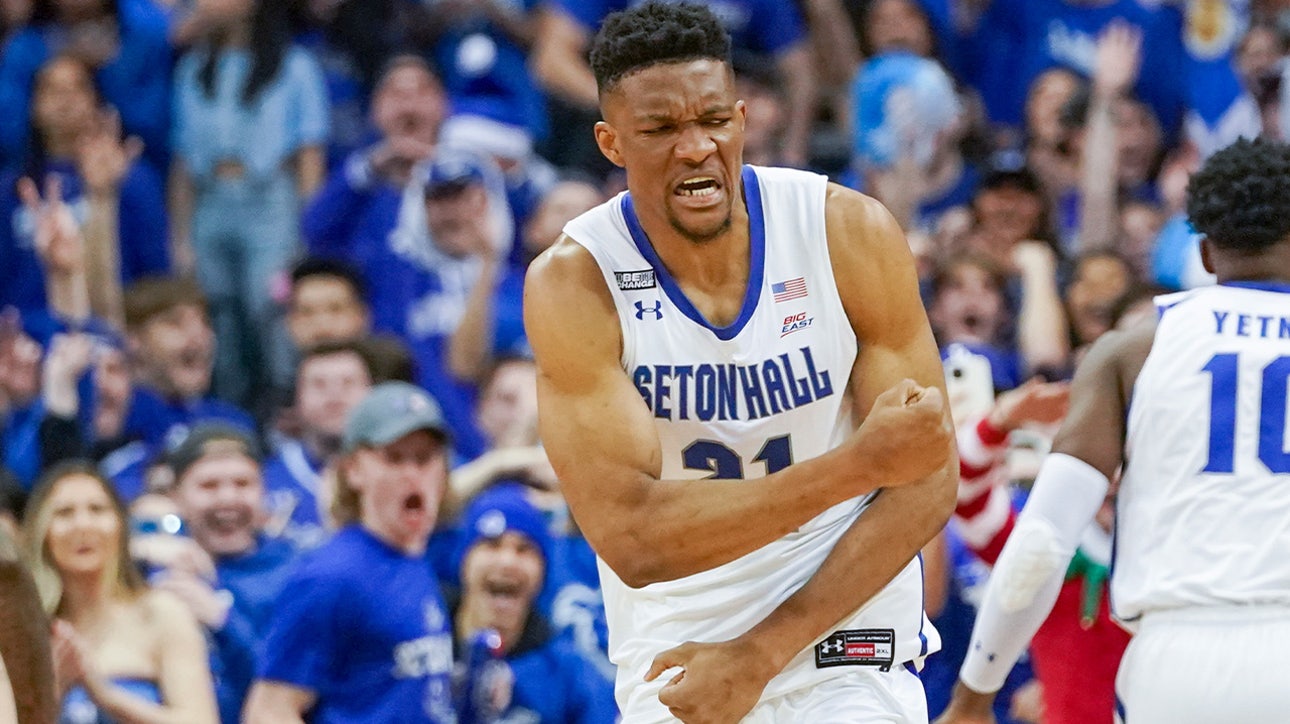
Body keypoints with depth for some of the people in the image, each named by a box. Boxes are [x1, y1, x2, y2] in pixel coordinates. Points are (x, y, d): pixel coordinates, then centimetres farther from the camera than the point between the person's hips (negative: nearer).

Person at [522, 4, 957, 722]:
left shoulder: (852, 233, -9)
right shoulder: (574, 284, -13)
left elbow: (929, 482, -7)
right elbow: (632, 539, -20)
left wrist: (760, 654, -15)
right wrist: (861, 463, -26)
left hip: (845, 637, 0)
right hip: (674, 656, 0)